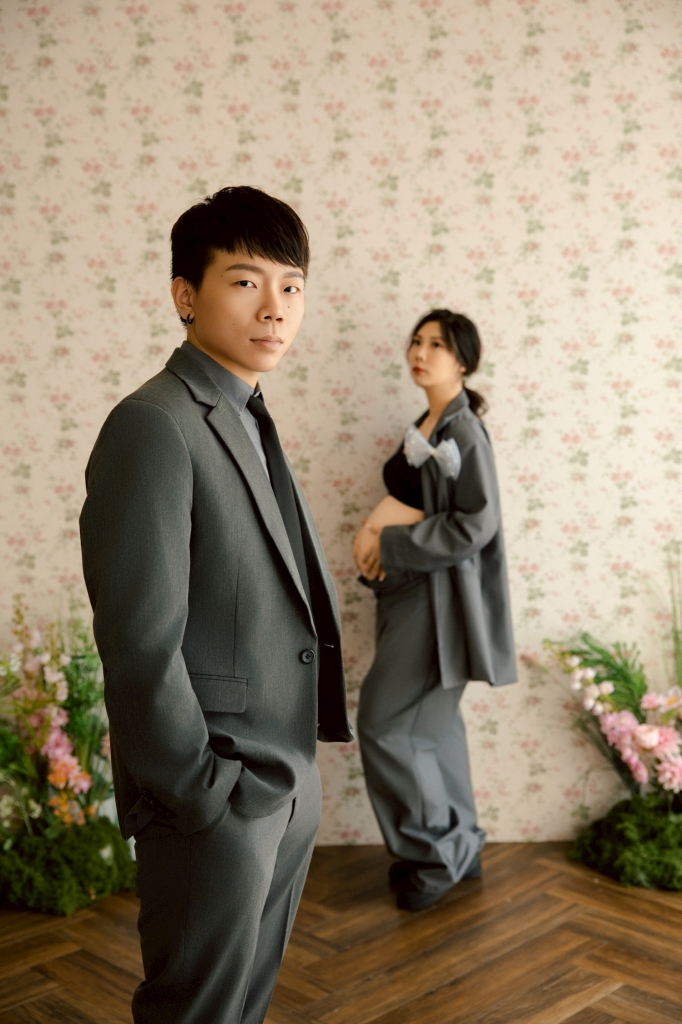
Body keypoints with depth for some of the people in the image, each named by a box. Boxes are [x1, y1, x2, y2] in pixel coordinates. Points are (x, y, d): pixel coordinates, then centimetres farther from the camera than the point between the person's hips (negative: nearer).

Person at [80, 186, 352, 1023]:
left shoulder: (250, 426, 11)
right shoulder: (153, 426, -18)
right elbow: (139, 644, -22)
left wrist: (296, 768, 12)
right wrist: (200, 792, -17)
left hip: (288, 787, 8)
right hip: (214, 801, -8)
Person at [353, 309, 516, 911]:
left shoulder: (464, 430, -14)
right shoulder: (425, 428, 13)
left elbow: (476, 524, -19)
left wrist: (391, 545, -14)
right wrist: (375, 533, -6)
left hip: (440, 599, -9)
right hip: (412, 592, 9)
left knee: (387, 724, -5)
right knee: (432, 724, 14)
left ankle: (438, 852, 10)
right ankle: (457, 847, 28)